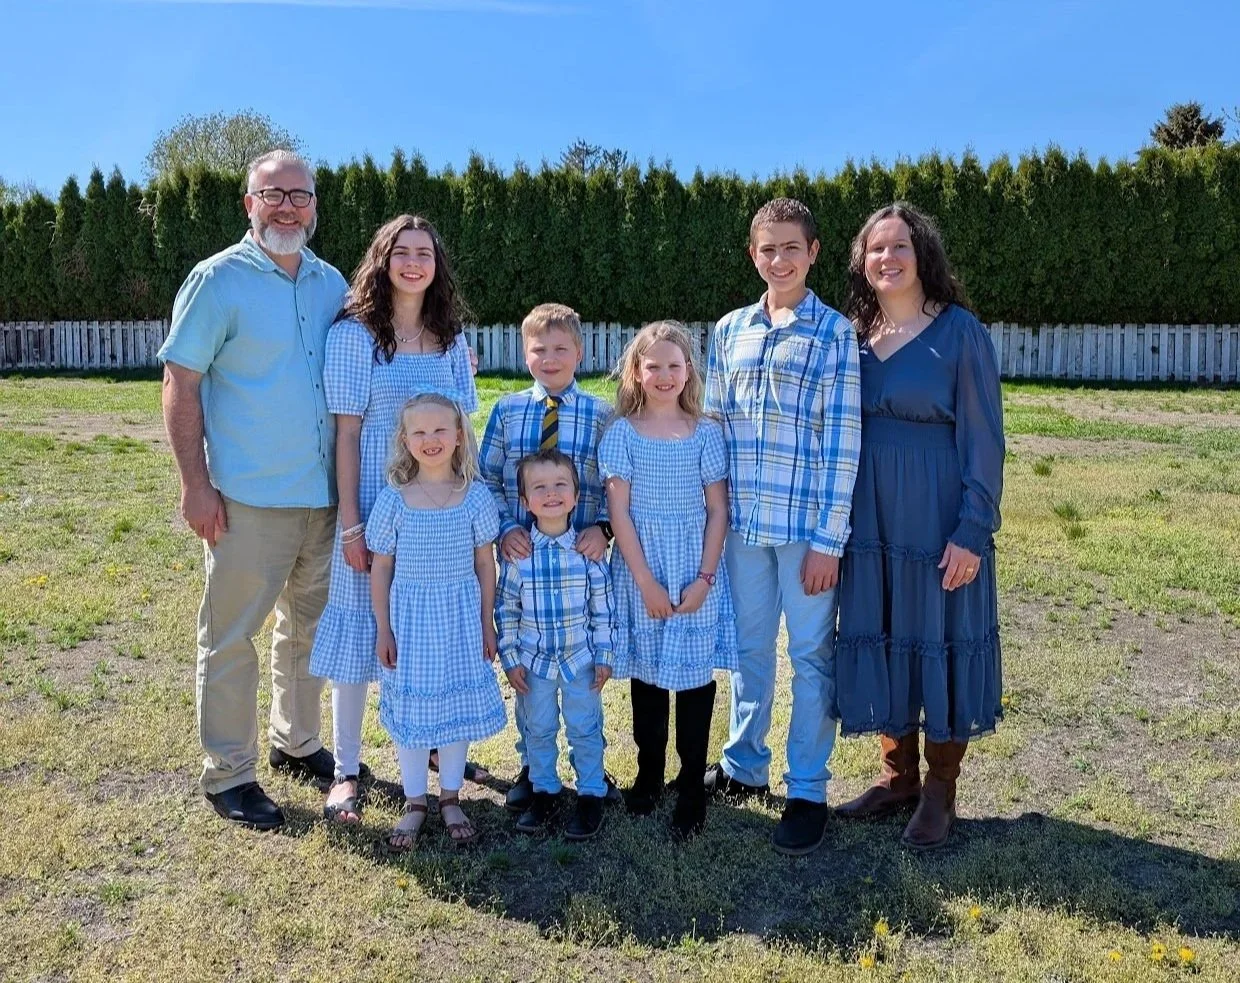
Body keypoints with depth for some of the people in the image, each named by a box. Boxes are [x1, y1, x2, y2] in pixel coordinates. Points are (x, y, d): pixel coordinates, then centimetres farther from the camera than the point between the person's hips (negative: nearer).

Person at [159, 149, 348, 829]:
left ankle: (295, 744, 34)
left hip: (325, 492, 6)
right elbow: (181, 383, -8)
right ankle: (228, 773, 16)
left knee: (310, 626, 17)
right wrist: (195, 484, -14)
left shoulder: (333, 284, 10)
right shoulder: (219, 280, -5)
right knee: (231, 636, 3)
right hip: (247, 496, -5)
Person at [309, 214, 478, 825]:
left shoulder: (450, 337, 8)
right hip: (376, 500, -4)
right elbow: (347, 431, -8)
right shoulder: (355, 332, -5)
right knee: (362, 627, 2)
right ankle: (346, 771, 14)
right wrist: (350, 522, -11)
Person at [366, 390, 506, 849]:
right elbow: (380, 569, -2)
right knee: (409, 705, 9)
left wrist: (487, 625, 2)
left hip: (460, 617, 1)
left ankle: (451, 797, 29)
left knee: (458, 703, 11)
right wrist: (383, 630, -2)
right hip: (410, 617, 0)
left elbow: (485, 565, 0)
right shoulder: (394, 500, -8)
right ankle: (415, 802, 26)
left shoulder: (475, 496, -7)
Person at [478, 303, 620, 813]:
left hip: (583, 555, -1)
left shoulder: (601, 414, -3)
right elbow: (487, 479, 3)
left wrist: (602, 527, -18)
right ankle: (531, 766, 29)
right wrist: (505, 528, -11)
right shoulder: (507, 411, 2)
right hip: (522, 554, 2)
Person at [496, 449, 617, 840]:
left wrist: (604, 656, -2)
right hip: (534, 660, 1)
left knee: (584, 729, 10)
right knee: (538, 730, 15)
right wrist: (510, 658, -2)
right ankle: (544, 791, 33)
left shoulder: (587, 550, -10)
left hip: (581, 658, -1)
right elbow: (506, 609, -1)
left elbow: (603, 608, -3)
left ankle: (591, 794, 27)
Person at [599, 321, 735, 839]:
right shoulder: (622, 433, -2)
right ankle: (648, 773, 30)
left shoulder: (706, 433, 0)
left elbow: (718, 510, 0)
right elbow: (619, 512, -5)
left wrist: (704, 578, -8)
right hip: (640, 570, 0)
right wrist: (645, 581, -10)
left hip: (695, 572, 0)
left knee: (695, 675, 3)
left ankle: (692, 790, 15)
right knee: (646, 674, 12)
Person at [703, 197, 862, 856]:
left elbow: (842, 442, -8)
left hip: (806, 525, -4)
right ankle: (743, 765, 34)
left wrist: (829, 538, -12)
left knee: (810, 654, 6)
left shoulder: (834, 333, -4)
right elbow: (713, 425, 11)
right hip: (742, 523, 4)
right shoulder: (729, 330, 9)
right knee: (748, 647, 17)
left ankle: (807, 790, 19)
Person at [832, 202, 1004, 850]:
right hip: (868, 518, 5)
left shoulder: (959, 332, -6)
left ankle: (940, 791, 22)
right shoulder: (853, 337, 7)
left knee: (940, 640, 5)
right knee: (879, 638, 11)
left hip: (937, 518, -5)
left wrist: (972, 531, -14)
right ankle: (898, 774, 29)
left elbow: (984, 437, -8)